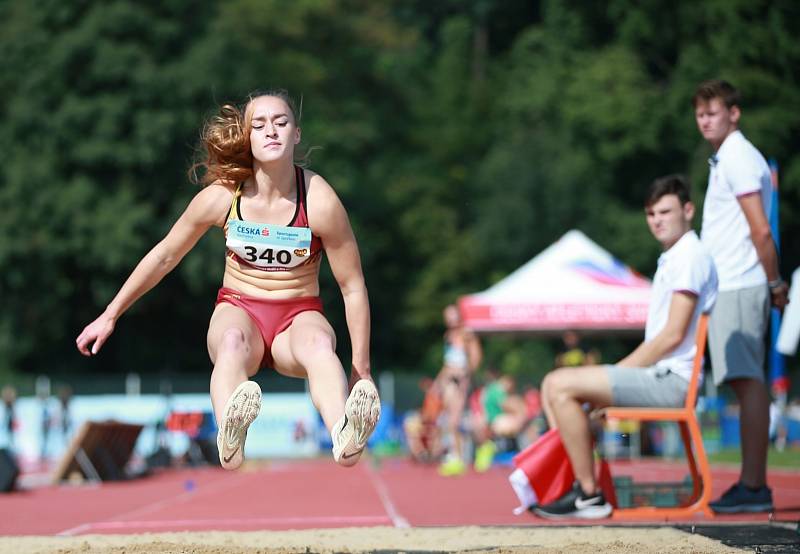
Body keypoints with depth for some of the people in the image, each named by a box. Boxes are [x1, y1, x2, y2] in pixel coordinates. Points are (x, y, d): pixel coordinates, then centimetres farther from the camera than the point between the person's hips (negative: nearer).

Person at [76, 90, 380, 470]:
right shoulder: (222, 196, -9)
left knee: (320, 344, -38)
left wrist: (361, 369, -2)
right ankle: (229, 441, -68)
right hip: (239, 310, 1)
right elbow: (164, 256, 7)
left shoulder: (320, 202, -13)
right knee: (233, 340, -38)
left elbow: (353, 286, -4)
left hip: (299, 315, 0)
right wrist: (110, 316, 12)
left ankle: (345, 438, -68)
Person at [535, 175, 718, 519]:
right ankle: (574, 483, 1)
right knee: (554, 384, 10)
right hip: (660, 375, 11)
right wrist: (618, 373, 11)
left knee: (562, 387, -18)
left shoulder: (689, 257, -11)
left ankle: (589, 496, -16)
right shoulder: (672, 259, 22)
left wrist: (621, 370, -11)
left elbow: (673, 335, -18)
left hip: (671, 380, -11)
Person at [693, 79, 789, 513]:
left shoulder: (739, 160, -11)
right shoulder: (726, 159, 20)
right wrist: (773, 283, 19)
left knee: (747, 383, -11)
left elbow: (761, 231, -15)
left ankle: (753, 486, -12)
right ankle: (752, 485, 10)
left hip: (739, 289, -10)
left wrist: (775, 282, -9)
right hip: (728, 288, 10)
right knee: (746, 384, 8)